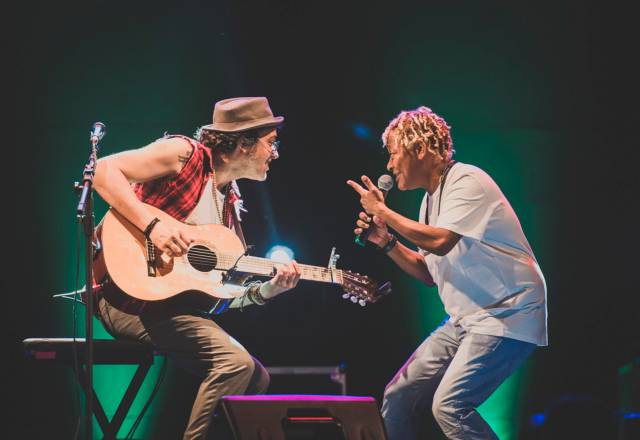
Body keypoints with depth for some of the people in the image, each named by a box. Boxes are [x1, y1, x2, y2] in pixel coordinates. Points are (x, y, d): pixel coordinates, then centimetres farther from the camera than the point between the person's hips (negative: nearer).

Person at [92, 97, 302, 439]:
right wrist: (153, 226, -25)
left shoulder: (229, 202, 17)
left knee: (256, 378, 6)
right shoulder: (186, 154, -5)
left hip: (172, 302, 9)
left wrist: (268, 289, 3)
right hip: (129, 291, -9)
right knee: (237, 363, -23)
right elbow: (103, 170, -16)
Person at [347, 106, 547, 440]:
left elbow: (440, 241, -27)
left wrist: (382, 211, -16)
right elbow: (430, 272, 20)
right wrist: (386, 242, 6)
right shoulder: (432, 197, 15)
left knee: (449, 405, -24)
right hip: (464, 321, 9)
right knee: (396, 399, 5)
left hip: (505, 315, -9)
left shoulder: (466, 180, -12)